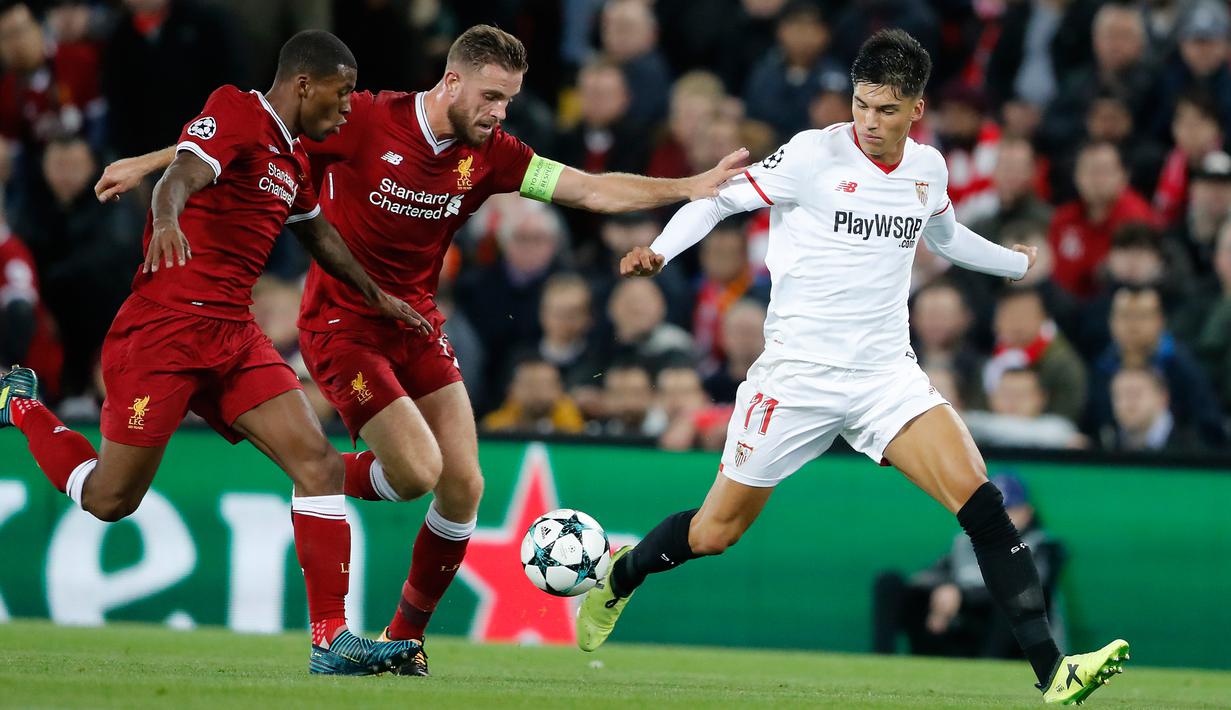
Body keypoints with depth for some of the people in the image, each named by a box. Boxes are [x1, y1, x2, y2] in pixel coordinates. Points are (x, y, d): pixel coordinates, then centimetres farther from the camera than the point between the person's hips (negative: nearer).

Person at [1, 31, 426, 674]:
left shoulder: (293, 157, 18)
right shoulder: (236, 113, -9)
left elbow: (317, 233, 38)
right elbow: (181, 177, -28)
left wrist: (375, 296, 47)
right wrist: (167, 218, -50)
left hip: (233, 337, 8)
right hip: (164, 327, -8)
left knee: (317, 461, -9)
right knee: (110, 500, -1)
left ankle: (332, 641, -9)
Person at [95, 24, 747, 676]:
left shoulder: (489, 153, -3)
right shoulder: (365, 121, -17)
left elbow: (591, 190, -4)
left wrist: (691, 187, -14)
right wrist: (146, 165, -4)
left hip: (415, 325, 6)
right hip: (342, 325, -6)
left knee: (463, 486, -3)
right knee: (418, 469, -18)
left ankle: (405, 637, 15)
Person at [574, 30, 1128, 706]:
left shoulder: (928, 168, 6)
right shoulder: (815, 155, -10)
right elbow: (718, 198, -6)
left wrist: (1018, 263, 40)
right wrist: (660, 250, -24)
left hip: (887, 373, 3)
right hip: (798, 372, -3)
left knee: (980, 501, -16)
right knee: (714, 532, 5)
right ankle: (617, 580, 39)